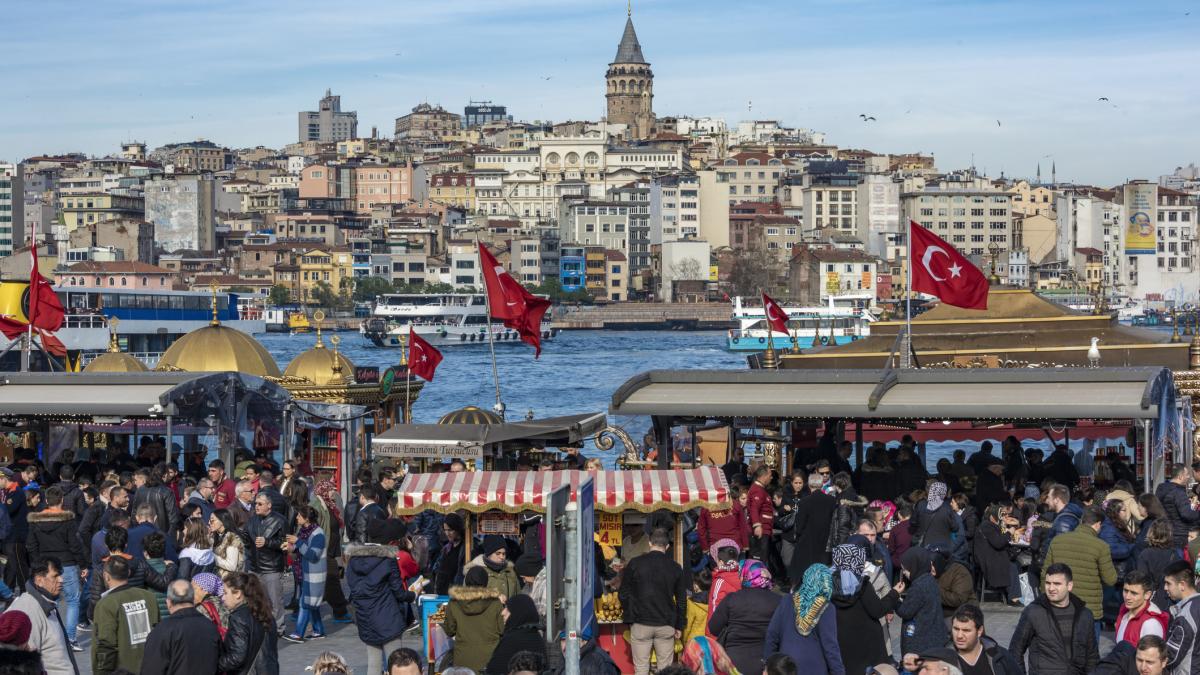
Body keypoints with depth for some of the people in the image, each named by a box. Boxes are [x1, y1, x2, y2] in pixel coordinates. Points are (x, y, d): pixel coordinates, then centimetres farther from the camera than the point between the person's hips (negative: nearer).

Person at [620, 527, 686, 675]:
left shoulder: (635, 563, -3)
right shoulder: (675, 567, 2)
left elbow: (623, 595, 1)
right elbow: (682, 600, 7)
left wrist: (629, 616, 15)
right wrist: (679, 625, 15)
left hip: (640, 624, -1)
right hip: (666, 624, 1)